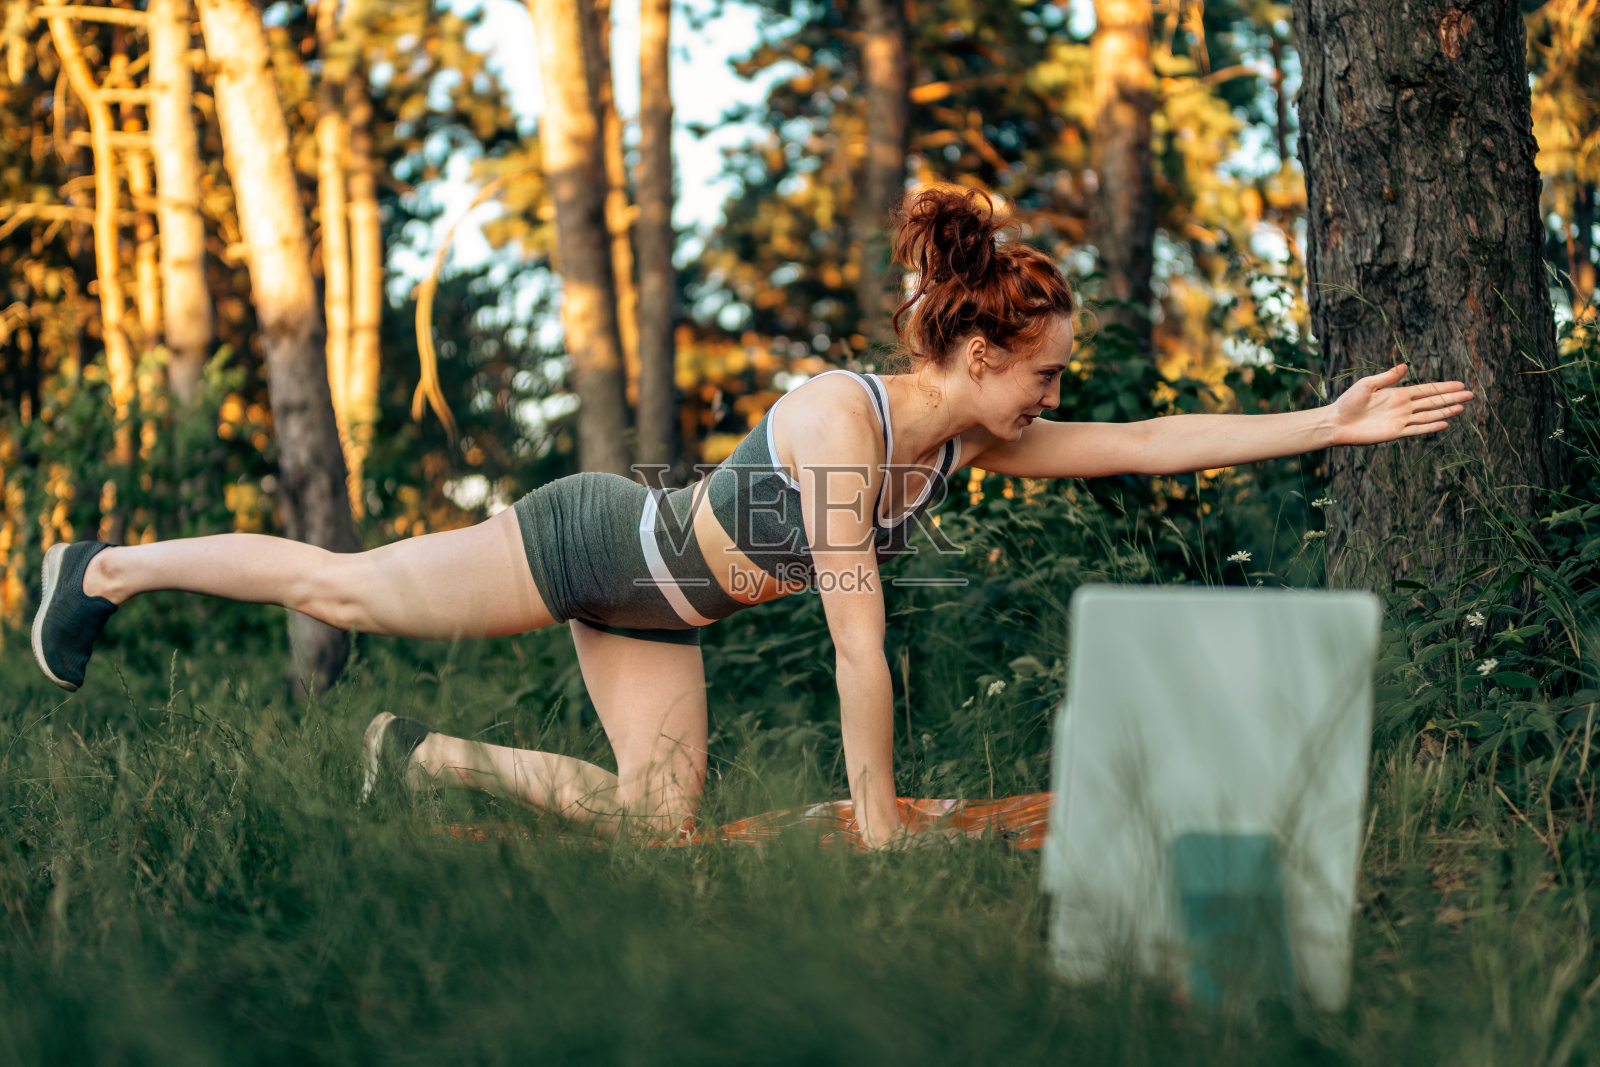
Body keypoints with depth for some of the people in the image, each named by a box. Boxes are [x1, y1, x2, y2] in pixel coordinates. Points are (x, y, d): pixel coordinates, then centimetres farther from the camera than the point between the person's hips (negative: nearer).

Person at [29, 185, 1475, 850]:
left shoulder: (971, 439, -10)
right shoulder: (845, 419, -35)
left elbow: (1152, 443, -6)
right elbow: (858, 644, -34)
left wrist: (1332, 424, -12)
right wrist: (880, 829, -29)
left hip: (658, 610, 8)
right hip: (592, 542, -8)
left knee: (657, 817, 3)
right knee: (343, 590, 8)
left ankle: (421, 756, 23)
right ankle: (102, 569, 31)